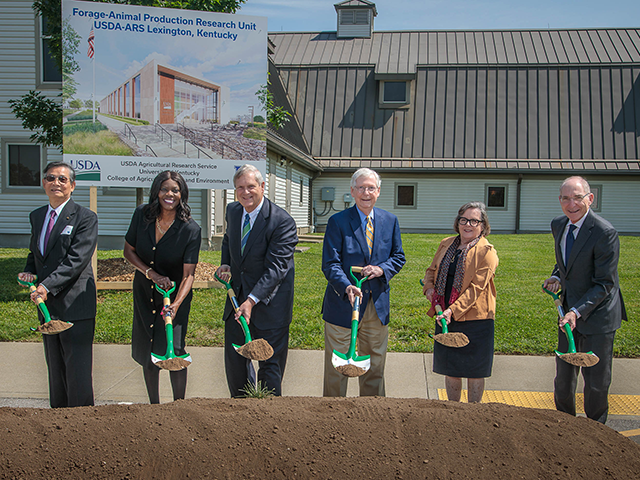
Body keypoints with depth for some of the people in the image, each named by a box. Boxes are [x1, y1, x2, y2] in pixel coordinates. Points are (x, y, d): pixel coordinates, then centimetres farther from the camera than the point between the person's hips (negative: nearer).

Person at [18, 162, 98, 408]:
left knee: (78, 368, -2)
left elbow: (77, 260, -18)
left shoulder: (85, 218, -8)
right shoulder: (36, 216, 14)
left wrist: (48, 285, -26)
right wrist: (30, 272, 4)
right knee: (55, 367, 15)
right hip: (47, 305, 7)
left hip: (75, 304, -7)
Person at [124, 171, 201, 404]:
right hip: (144, 293, 4)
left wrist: (176, 304, -37)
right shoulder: (142, 215, -9)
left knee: (172, 351, -10)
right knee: (147, 351, 12)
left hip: (175, 295, -4)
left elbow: (188, 274, -21)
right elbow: (129, 250, 2)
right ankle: (154, 405, 30)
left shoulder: (190, 229, -19)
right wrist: (150, 273, -15)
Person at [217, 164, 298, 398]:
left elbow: (275, 268, -23)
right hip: (237, 296, 7)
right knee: (234, 359, 14)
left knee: (270, 363, 3)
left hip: (269, 302, -6)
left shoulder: (282, 222, -19)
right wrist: (226, 263, 5)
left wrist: (252, 301, -30)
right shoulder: (233, 211, 4)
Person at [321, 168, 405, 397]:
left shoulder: (390, 221, 6)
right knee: (337, 367, 4)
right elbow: (330, 264, -12)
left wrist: (382, 269, -9)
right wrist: (346, 287, -30)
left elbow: (398, 256, 13)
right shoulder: (337, 221, -7)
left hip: (378, 305, 4)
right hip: (343, 304, -4)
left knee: (375, 365, 16)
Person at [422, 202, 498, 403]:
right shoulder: (446, 245, 9)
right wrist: (429, 288, 0)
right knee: (450, 368, 13)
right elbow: (431, 270, 22)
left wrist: (453, 310, -23)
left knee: (474, 370, 6)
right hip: (446, 318, 5)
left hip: (474, 318, -5)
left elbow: (476, 287, -15)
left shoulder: (487, 252, -8)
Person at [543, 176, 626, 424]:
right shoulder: (558, 225, 1)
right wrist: (557, 276, 1)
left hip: (597, 315, -6)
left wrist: (577, 311, -27)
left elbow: (605, 284, -19)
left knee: (596, 380, 8)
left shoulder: (605, 233, -21)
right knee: (563, 377, 17)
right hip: (569, 311, 6)